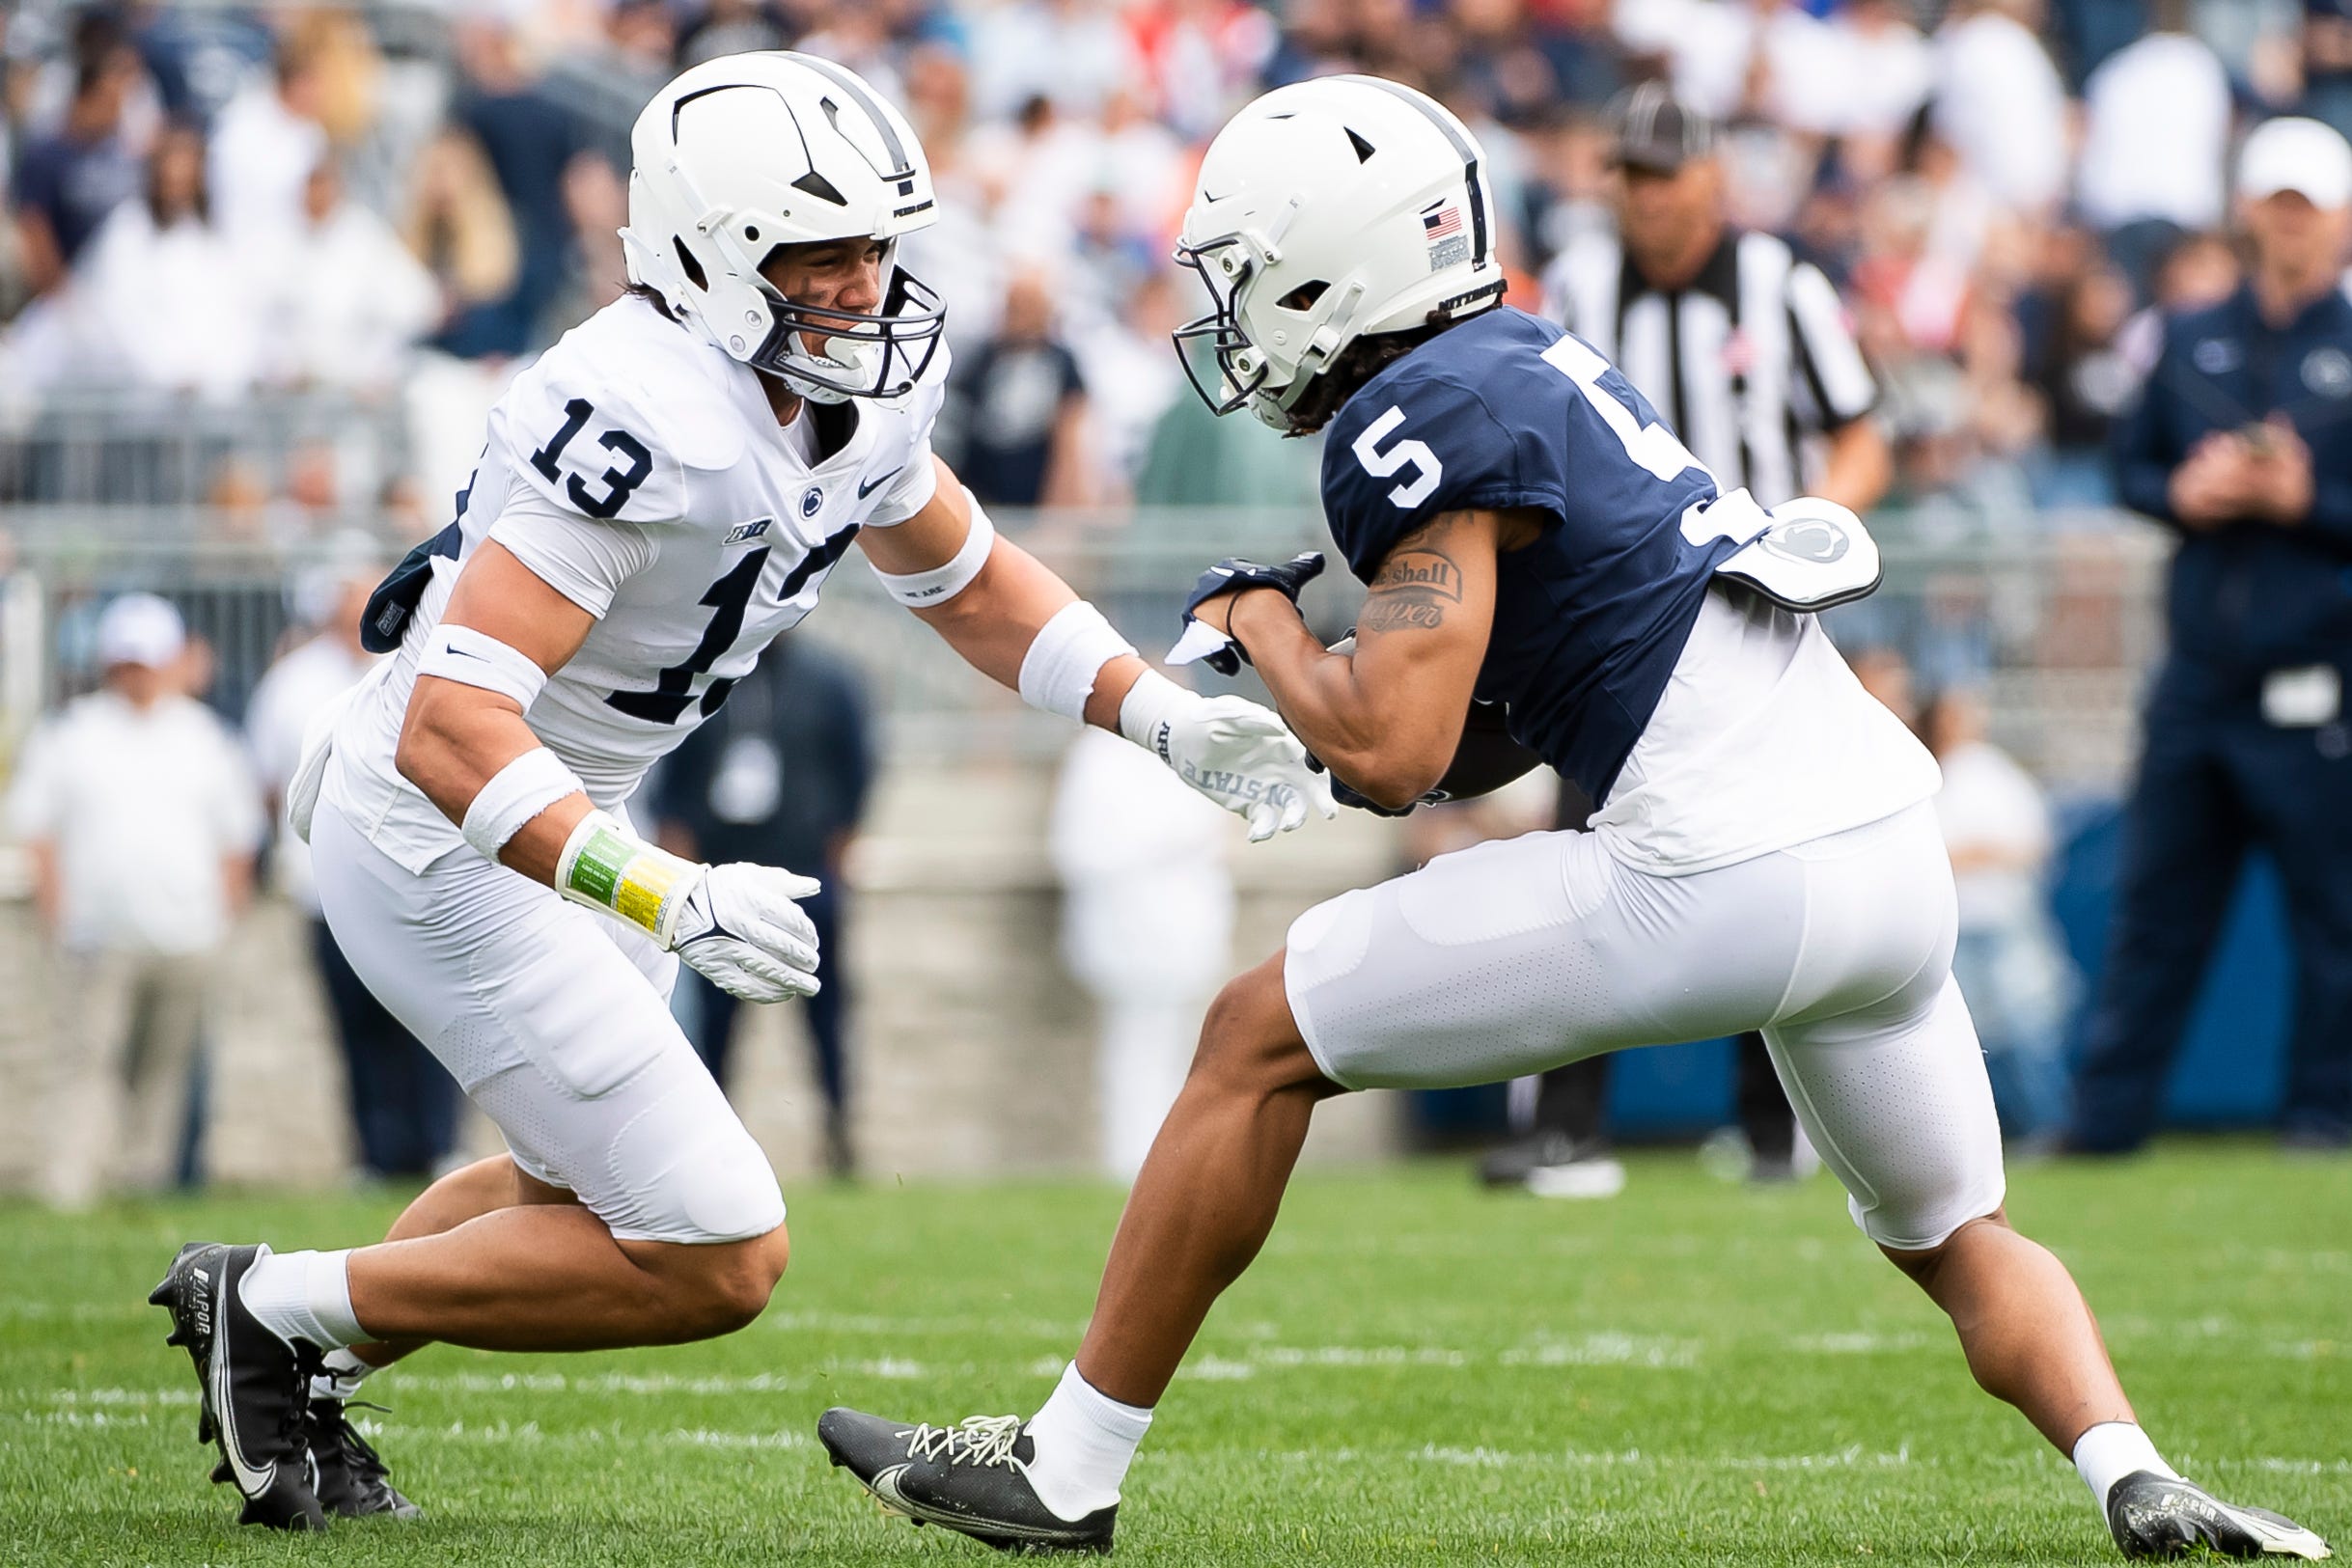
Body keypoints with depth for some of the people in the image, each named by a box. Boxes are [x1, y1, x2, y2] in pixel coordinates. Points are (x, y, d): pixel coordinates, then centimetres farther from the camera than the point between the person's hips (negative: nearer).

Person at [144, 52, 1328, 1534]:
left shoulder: (854, 390, -4)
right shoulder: (639, 423, -32)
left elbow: (967, 576, 17)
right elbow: (452, 729, -36)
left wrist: (1169, 718, 5)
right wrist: (669, 898, -44)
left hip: (558, 821, 10)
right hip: (442, 839, -10)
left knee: (597, 1187, 28)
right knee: (716, 1257, -9)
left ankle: (290, 1368, 35)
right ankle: (283, 1306, 2)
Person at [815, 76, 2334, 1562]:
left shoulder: (1426, 423, -7)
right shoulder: (1532, 359, 21)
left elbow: (1392, 755, -12)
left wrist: (1260, 620, 4)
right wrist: (1286, 708, 17)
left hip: (1727, 877, -8)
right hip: (1895, 842, 8)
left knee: (1262, 1039, 5)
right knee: (1957, 1238, 26)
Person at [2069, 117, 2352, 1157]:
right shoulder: (2189, 342, 13)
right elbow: (2130, 464, 17)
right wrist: (2182, 493, -3)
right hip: (2198, 673, 4)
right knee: (2154, 905, 8)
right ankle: (2107, 1113, 13)